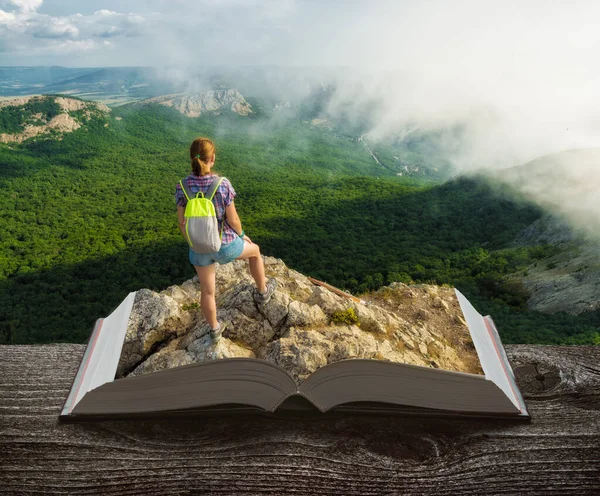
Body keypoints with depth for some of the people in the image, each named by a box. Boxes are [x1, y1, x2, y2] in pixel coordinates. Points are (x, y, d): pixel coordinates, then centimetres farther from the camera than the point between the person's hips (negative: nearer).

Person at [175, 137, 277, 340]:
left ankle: (215, 329, 44)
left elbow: (182, 222, -6)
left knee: (207, 290, 24)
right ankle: (262, 292, 48)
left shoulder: (182, 187, -15)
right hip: (224, 245, -3)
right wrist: (241, 235, 5)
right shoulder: (223, 184, -25)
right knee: (254, 251, 30)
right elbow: (232, 219, -17)